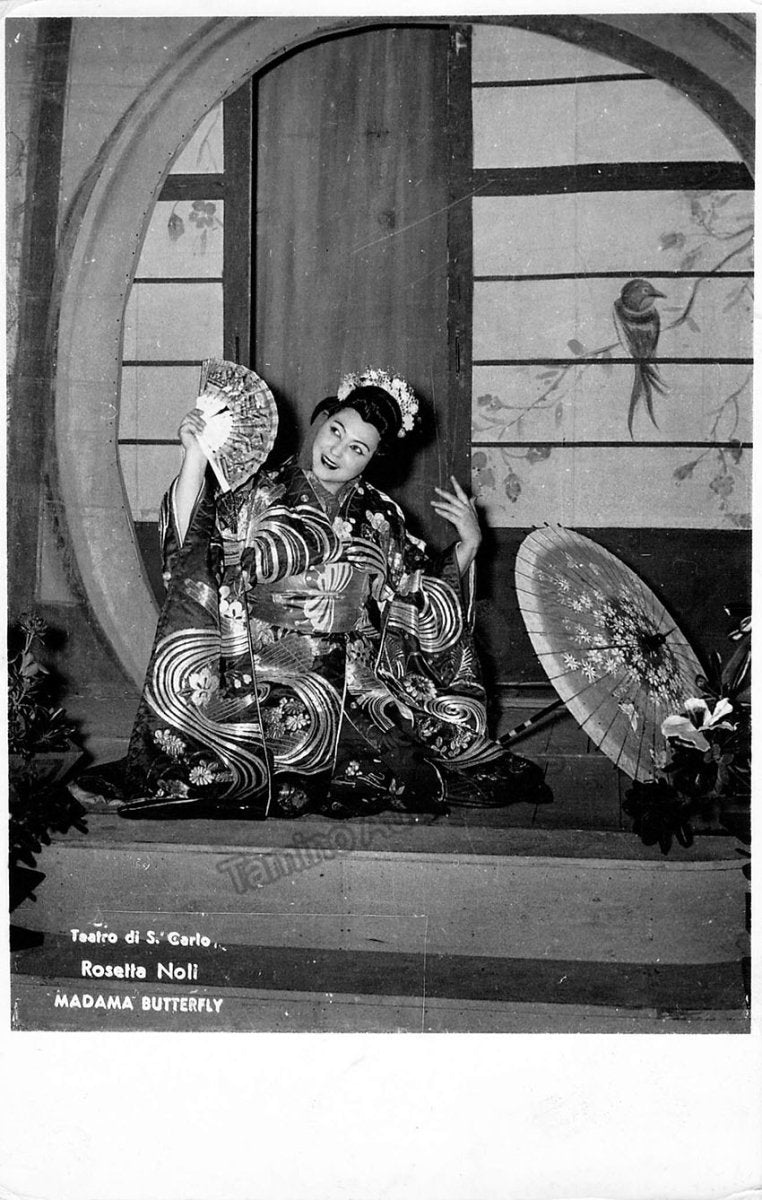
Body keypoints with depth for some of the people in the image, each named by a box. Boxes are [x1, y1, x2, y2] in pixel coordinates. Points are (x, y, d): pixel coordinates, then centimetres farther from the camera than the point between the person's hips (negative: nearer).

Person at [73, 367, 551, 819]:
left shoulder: (381, 518, 14)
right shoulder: (258, 493, 6)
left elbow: (427, 603, 16)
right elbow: (190, 547, -8)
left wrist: (468, 545, 6)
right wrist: (196, 457, -12)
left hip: (353, 677, 2)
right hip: (264, 662, -2)